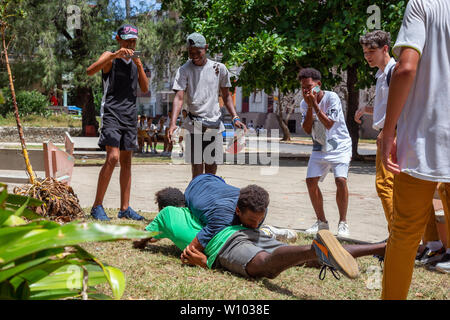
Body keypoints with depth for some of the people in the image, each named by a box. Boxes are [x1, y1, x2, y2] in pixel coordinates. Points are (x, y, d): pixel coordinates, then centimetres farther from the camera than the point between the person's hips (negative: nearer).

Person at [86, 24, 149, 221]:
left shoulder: (135, 62, 18)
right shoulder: (110, 57, 1)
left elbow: (144, 89, 9)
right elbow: (90, 71, -18)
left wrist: (139, 66, -4)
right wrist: (115, 55, -26)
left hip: (130, 115, 6)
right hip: (112, 113, -6)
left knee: (126, 161, 7)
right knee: (113, 157, -17)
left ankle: (125, 208, 11)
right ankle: (97, 206, -10)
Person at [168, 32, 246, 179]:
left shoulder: (219, 68, 6)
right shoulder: (184, 70, -1)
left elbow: (226, 96, 15)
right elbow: (179, 97, -11)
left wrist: (235, 118, 3)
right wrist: (173, 123, -25)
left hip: (215, 124, 2)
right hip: (194, 125, -2)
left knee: (212, 166, 7)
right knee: (197, 167, -6)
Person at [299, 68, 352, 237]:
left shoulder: (331, 98, -17)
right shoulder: (304, 104, -1)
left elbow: (329, 124, -24)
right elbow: (307, 130, -8)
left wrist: (315, 104, -26)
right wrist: (309, 106, -17)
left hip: (339, 146, -5)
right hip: (319, 147, 5)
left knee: (340, 180, -22)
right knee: (311, 181, -5)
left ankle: (343, 223, -8)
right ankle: (321, 221, 11)